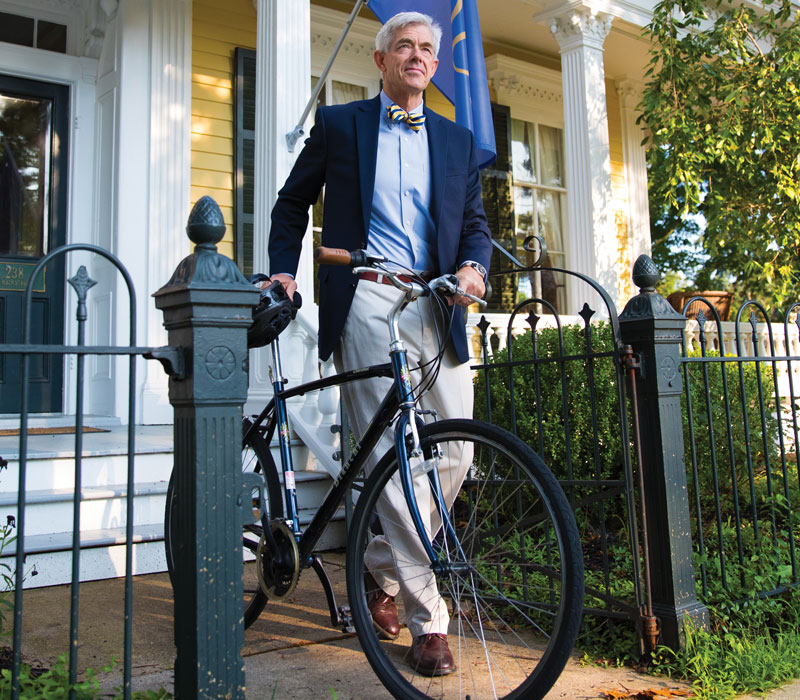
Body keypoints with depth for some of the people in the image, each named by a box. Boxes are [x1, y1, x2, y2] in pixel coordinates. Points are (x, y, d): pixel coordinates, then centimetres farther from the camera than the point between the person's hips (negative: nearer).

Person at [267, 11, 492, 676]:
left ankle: (382, 568, 21)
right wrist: (284, 271, 6)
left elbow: (475, 222, 17)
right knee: (389, 453, -10)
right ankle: (429, 618, 0)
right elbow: (293, 203, 19)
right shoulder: (339, 123, 14)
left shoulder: (457, 140, 21)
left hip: (439, 308, 4)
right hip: (366, 303, -3)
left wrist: (473, 265, -4)